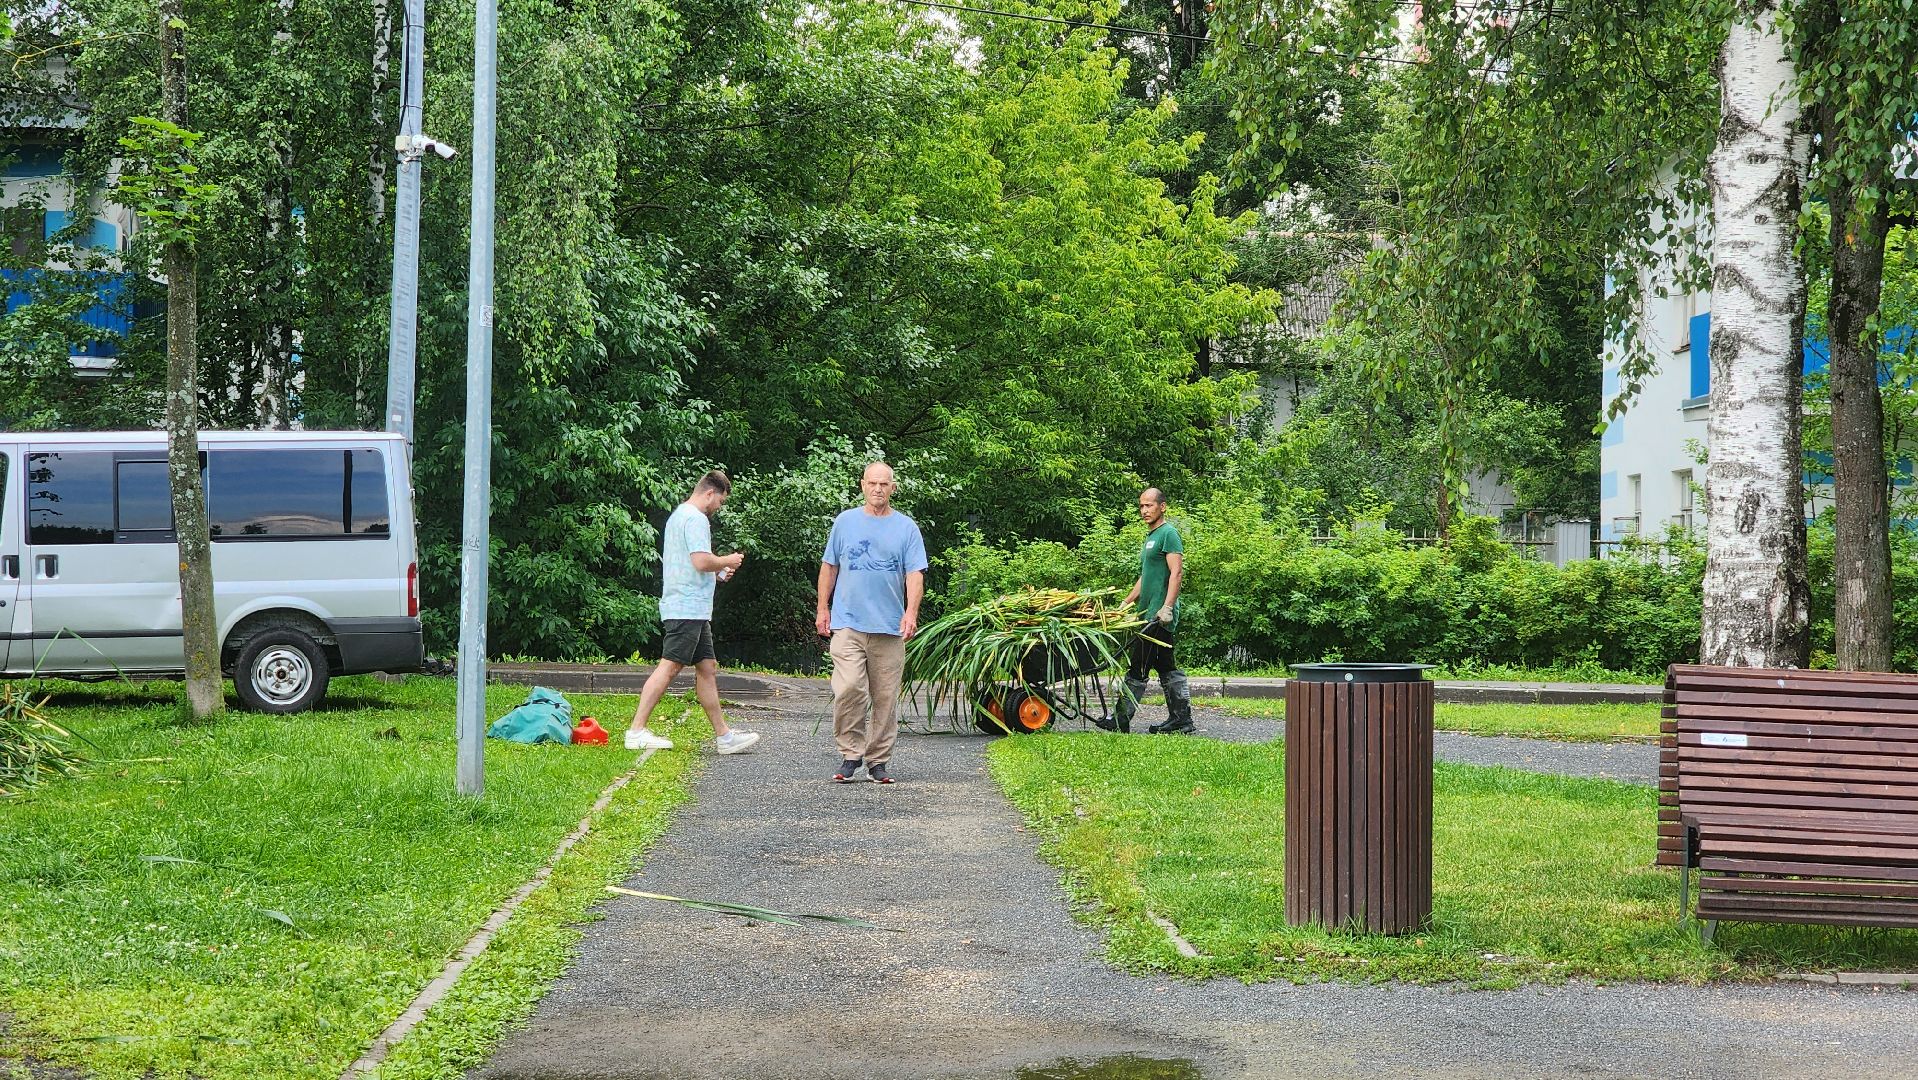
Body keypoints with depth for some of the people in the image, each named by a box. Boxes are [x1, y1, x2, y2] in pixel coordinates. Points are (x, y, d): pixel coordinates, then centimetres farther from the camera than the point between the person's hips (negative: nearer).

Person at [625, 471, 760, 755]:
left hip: (693, 612, 11)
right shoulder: (695, 519, -12)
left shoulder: (678, 516, 22)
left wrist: (717, 573, 21)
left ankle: (723, 735, 12)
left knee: (707, 668, 10)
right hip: (688, 608, -11)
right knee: (669, 666, -12)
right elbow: (702, 561, -22)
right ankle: (637, 730, -13)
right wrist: (727, 561, -5)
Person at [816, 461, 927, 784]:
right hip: (848, 624, 0)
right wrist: (823, 609, 11)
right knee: (848, 689, -15)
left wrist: (911, 613, -15)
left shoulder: (906, 528, 6)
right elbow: (829, 567, 16)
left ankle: (878, 761, 13)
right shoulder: (845, 522, 9)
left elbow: (915, 574, 0)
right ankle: (850, 755, -3)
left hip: (890, 628, 1)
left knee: (885, 698, 3)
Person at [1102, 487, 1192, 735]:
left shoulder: (1168, 533, -9)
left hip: (1160, 615, -10)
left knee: (1137, 667, -8)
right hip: (1150, 614, 10)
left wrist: (1167, 607, -26)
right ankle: (1182, 719, 12)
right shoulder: (1151, 536, 21)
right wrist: (1125, 604, 26)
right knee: (1167, 668, 10)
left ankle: (1121, 720, -6)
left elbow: (1177, 573, -18)